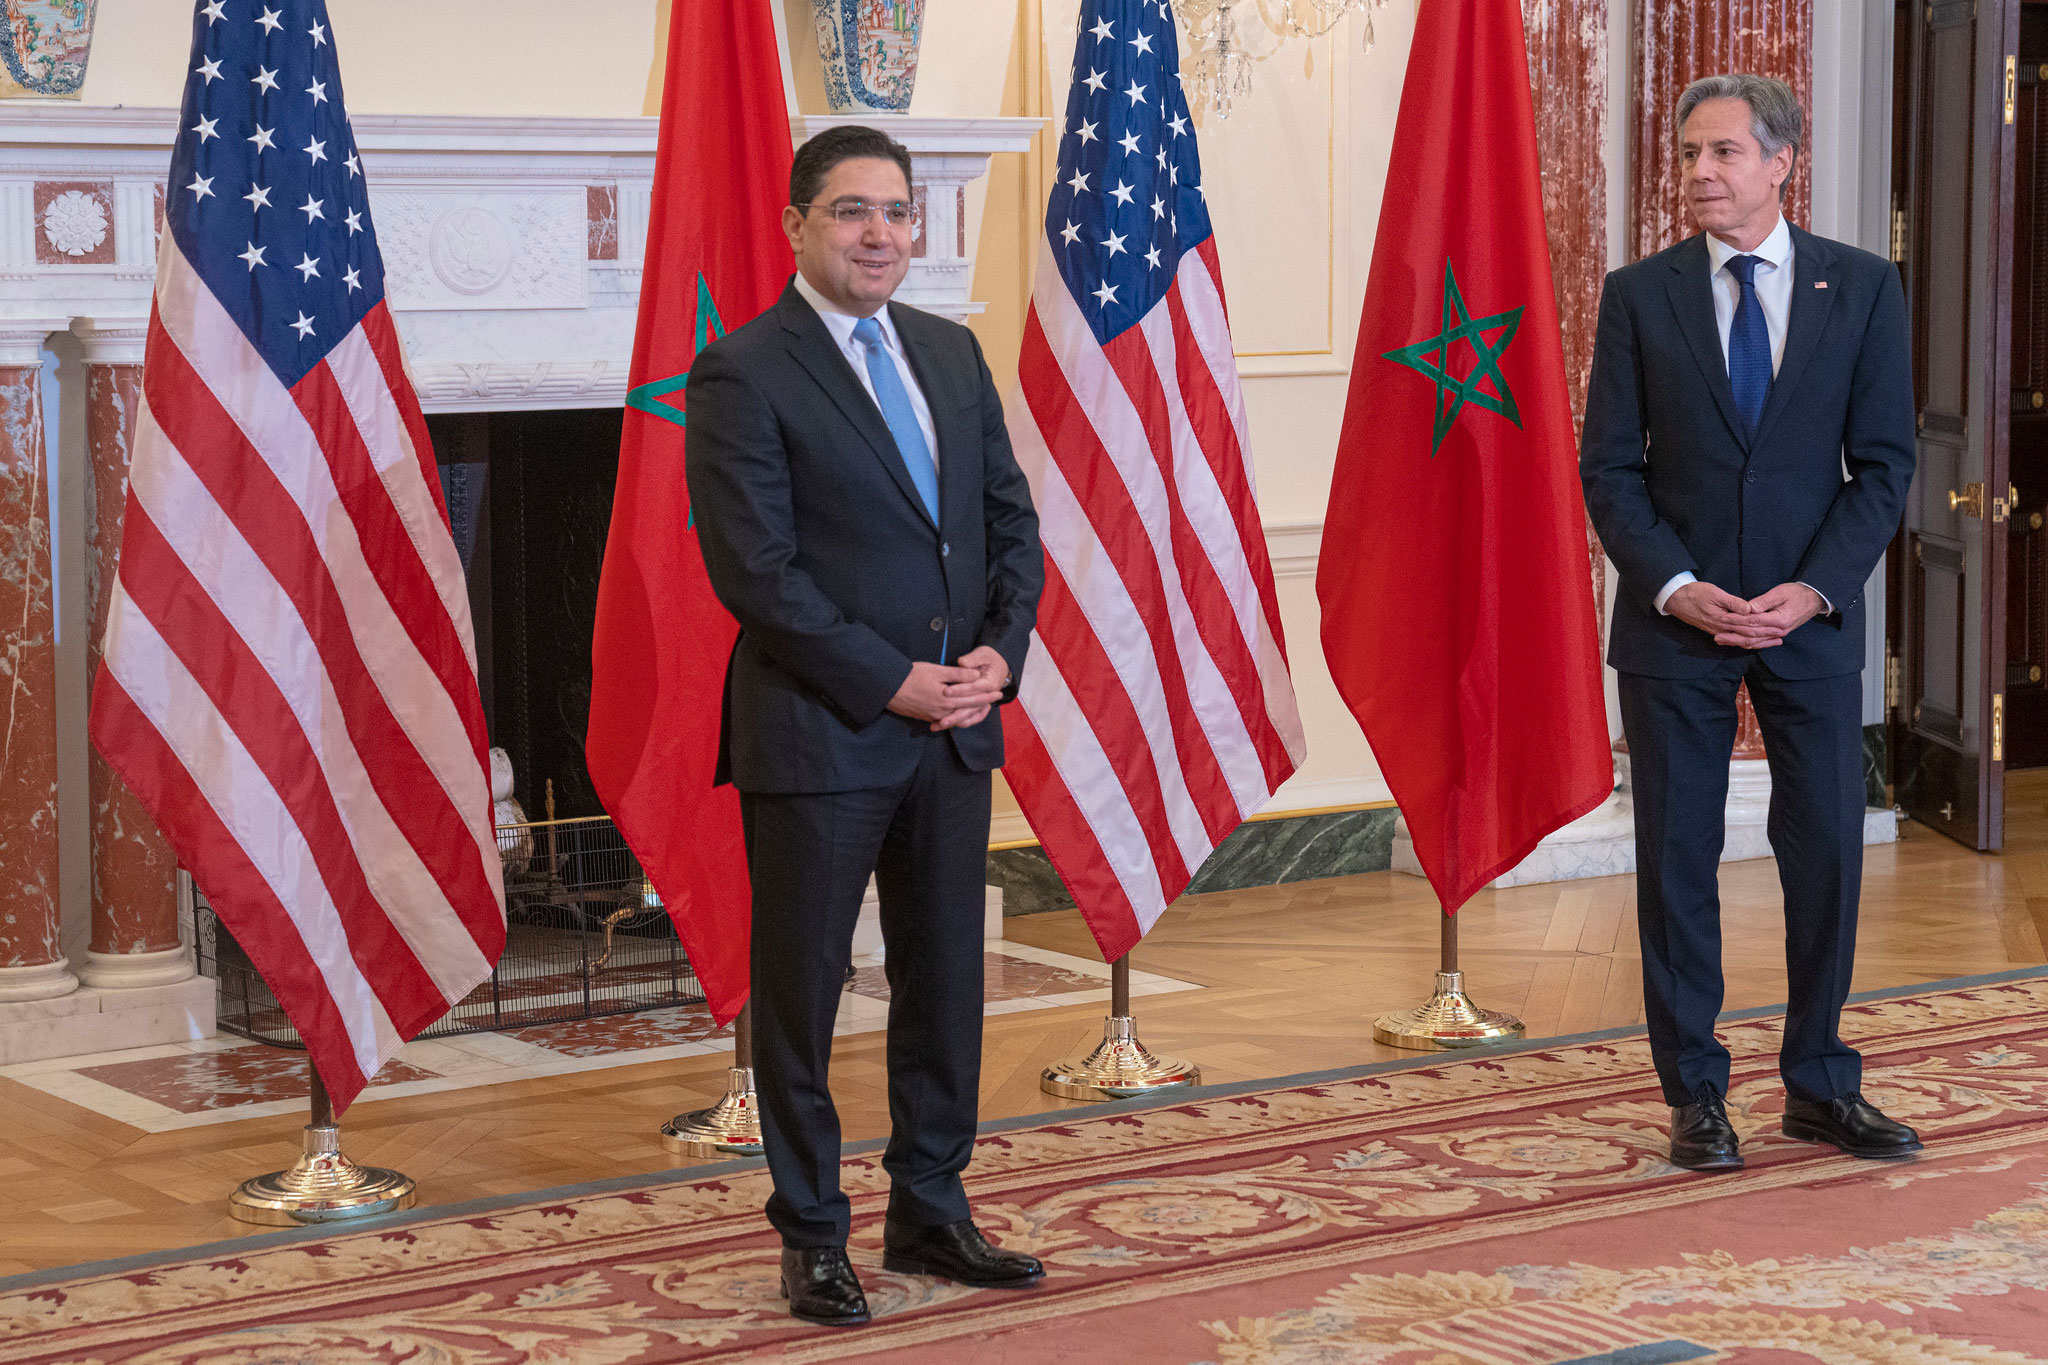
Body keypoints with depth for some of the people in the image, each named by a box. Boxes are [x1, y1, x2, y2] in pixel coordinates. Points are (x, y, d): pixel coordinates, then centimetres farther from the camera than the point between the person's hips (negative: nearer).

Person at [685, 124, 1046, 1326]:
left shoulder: (952, 353, 11)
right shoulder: (743, 372, -9)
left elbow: (1012, 518, 13)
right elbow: (755, 566, -15)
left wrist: (999, 652, -5)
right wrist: (893, 683, -16)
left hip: (955, 728, 6)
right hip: (818, 733, -6)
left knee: (947, 981, 13)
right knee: (802, 991, 4)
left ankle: (931, 1214, 25)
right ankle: (813, 1237, 16)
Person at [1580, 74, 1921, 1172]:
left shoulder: (1861, 288, 2)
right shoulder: (1639, 295, 2)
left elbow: (1885, 462, 1)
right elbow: (1609, 468, 1)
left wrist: (1813, 589, -11)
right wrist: (1674, 585, -13)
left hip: (1811, 620, 1)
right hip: (1675, 622, 0)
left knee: (1826, 851, 4)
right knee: (1676, 861, 3)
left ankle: (1819, 1084, 18)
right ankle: (1695, 1093, 13)